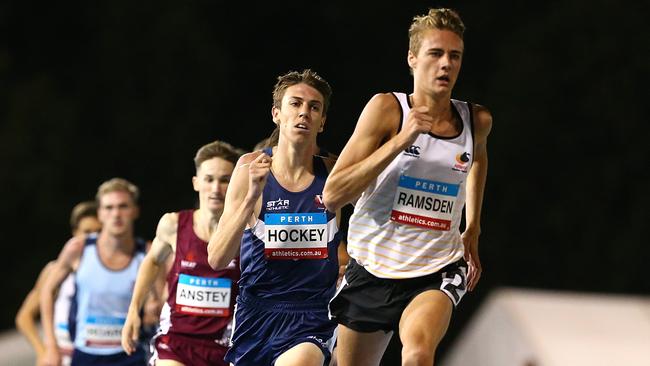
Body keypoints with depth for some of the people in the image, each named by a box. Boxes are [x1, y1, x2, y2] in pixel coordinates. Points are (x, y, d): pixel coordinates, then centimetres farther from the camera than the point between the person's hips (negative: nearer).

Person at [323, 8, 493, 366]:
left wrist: (473, 230, 25)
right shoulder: (387, 108, -10)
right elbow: (332, 195, -17)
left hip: (436, 273, 0)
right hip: (372, 270, 0)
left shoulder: (477, 121, 1)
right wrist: (401, 140, -23)